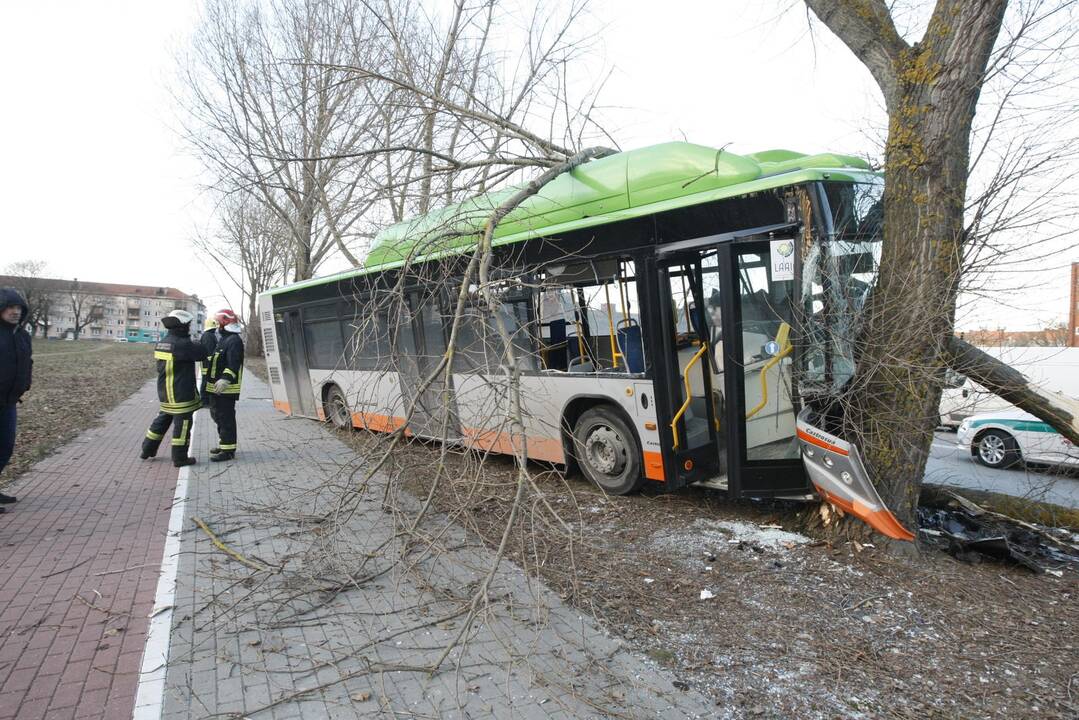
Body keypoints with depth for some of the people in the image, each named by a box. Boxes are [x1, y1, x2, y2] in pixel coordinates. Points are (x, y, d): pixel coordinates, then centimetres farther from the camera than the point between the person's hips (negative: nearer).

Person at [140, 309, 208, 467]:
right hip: (181, 393, -9)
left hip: (165, 391, 9)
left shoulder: (162, 343, 8)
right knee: (182, 424, 1)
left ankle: (148, 449, 33)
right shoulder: (183, 344, -21)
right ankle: (180, 458, 7)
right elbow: (203, 353, -15)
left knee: (163, 419, 24)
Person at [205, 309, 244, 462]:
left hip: (226, 388, -11)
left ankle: (228, 450, -2)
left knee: (226, 418, -7)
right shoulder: (224, 339, 19)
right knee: (218, 415, 19)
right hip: (218, 387, 11)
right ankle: (224, 444, 30)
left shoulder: (234, 340, -15)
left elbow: (233, 364, -26)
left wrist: (225, 379, -36)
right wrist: (213, 382, 28)